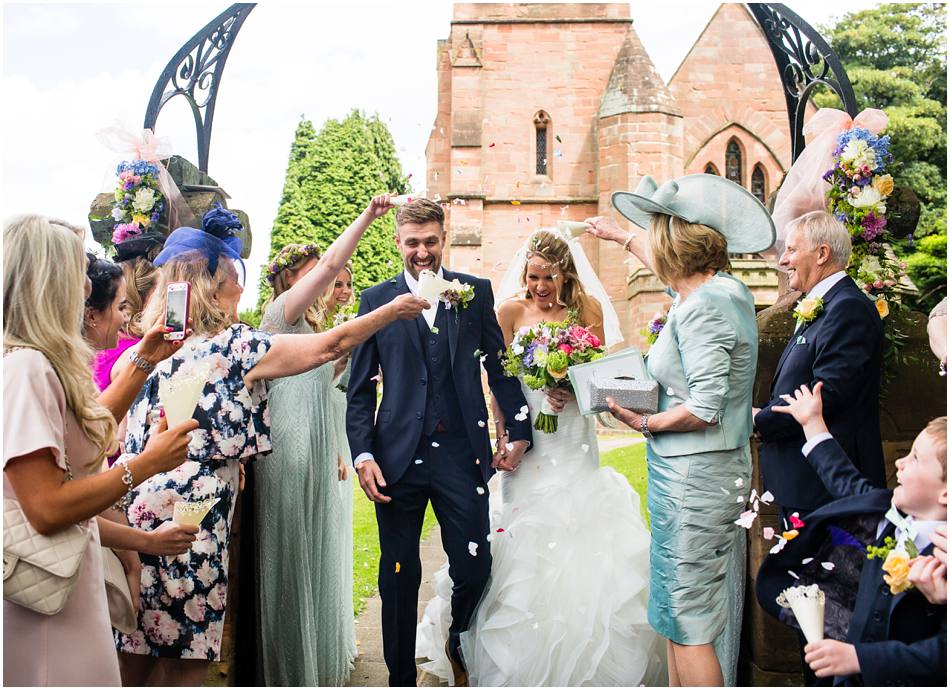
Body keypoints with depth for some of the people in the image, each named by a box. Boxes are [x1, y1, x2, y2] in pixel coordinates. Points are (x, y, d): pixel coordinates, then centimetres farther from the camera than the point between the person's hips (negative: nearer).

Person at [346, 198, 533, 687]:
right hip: (398, 457, 0)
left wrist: (520, 432, 1)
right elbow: (360, 388, 4)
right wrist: (363, 455, -6)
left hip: (463, 453, 0)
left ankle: (459, 650, 36)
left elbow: (500, 367, 8)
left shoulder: (476, 293, 7)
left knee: (474, 569, 5)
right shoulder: (376, 299, 5)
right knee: (399, 577, 10)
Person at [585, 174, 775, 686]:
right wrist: (621, 238, 42)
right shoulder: (727, 288, 8)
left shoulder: (702, 308, -21)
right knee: (679, 609, 19)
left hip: (692, 478, -10)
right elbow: (672, 268, 30)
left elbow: (705, 409, -25)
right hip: (720, 471, 10)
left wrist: (644, 423, -10)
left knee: (689, 620, 2)